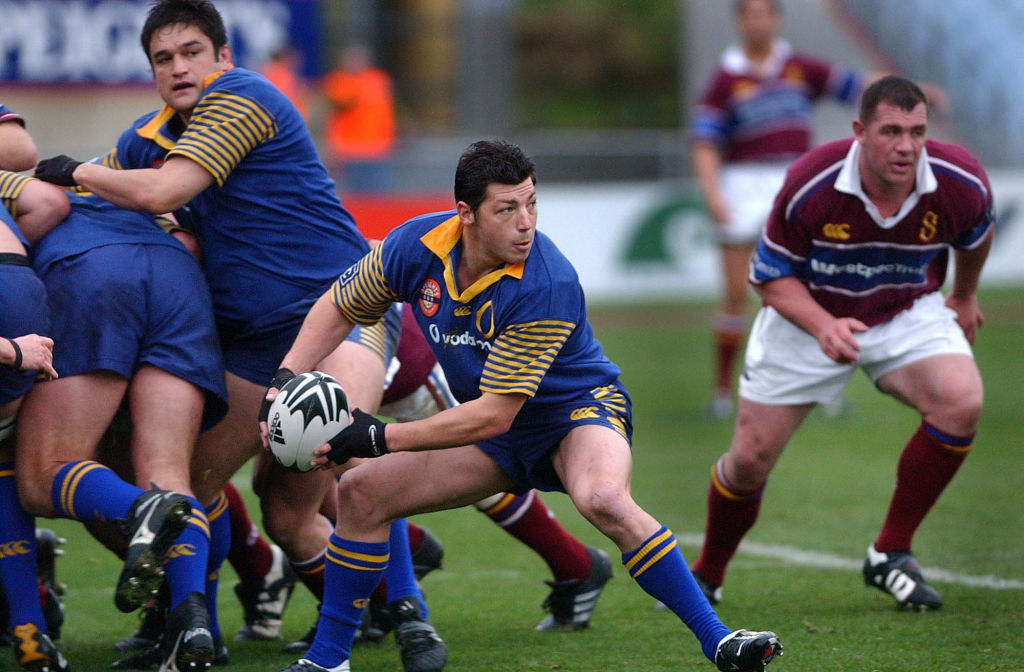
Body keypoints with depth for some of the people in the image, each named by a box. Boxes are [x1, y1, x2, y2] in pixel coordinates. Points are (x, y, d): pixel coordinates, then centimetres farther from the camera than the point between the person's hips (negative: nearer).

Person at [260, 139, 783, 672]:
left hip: (580, 408, -6)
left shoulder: (548, 287, -33)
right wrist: (285, 379, -11)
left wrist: (380, 438, -30)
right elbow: (339, 308, 4)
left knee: (604, 500, -38)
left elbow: (493, 415, -30)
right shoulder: (416, 246, -16)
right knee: (360, 491, -2)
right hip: (496, 436, 7)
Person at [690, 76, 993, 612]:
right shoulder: (809, 185, -29)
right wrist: (823, 325, -33)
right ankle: (706, 576, 29)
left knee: (961, 400, -28)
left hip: (908, 315, 1)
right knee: (750, 460, -1)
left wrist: (964, 296, 22)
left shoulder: (961, 183, -22)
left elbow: (975, 236, 5)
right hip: (806, 317, -1)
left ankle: (891, 555, -12)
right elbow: (770, 275, -15)